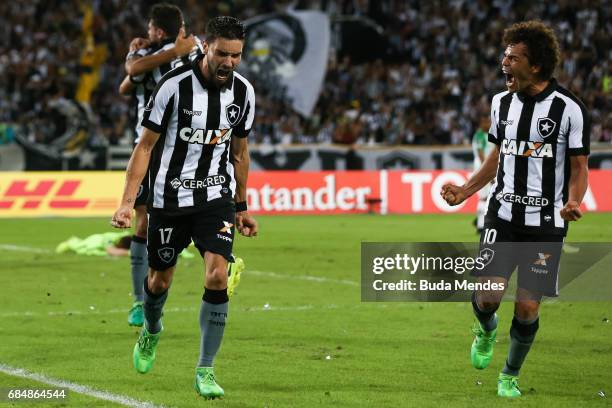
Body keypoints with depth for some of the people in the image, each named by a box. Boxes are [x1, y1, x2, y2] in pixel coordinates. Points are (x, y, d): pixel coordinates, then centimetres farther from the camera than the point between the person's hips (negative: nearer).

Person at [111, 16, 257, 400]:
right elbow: (146, 145, -10)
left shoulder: (243, 91, -3)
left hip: (217, 197, 2)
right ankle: (151, 331, 47)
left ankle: (206, 371, -7)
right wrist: (127, 203, -16)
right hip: (169, 197, -2)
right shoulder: (175, 85, -15)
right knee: (160, 279, 12)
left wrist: (242, 207, 16)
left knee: (217, 276, -16)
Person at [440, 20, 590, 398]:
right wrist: (463, 192, 9)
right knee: (486, 296, -13)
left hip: (546, 224, -3)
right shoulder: (502, 102, 5)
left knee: (527, 308, -2)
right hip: (503, 215, 3)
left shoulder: (570, 108, -9)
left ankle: (510, 376, 24)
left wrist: (573, 203, -23)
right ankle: (486, 331, 24)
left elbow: (580, 168, -3)